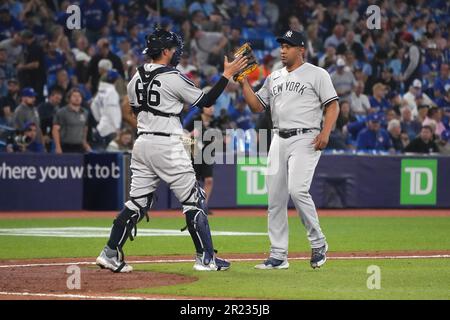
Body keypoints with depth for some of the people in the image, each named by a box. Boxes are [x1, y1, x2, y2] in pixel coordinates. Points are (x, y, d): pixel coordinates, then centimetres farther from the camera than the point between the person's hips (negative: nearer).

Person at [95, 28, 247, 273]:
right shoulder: (173, 78, -11)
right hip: (167, 145, -7)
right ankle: (205, 258, 2)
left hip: (142, 142, 7)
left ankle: (110, 253, 3)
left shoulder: (136, 78, 10)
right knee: (193, 200, 2)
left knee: (137, 202, 10)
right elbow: (206, 101, -6)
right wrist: (227, 74, -2)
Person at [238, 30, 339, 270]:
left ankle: (318, 243, -5)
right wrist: (244, 82, 5)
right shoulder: (274, 77, 19)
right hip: (279, 140, 7)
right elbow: (257, 106, 17)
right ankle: (278, 256, 8)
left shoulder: (317, 74, 1)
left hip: (305, 139, -7)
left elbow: (332, 105, -3)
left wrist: (325, 132, -18)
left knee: (297, 190, -22)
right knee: (275, 198, 3)